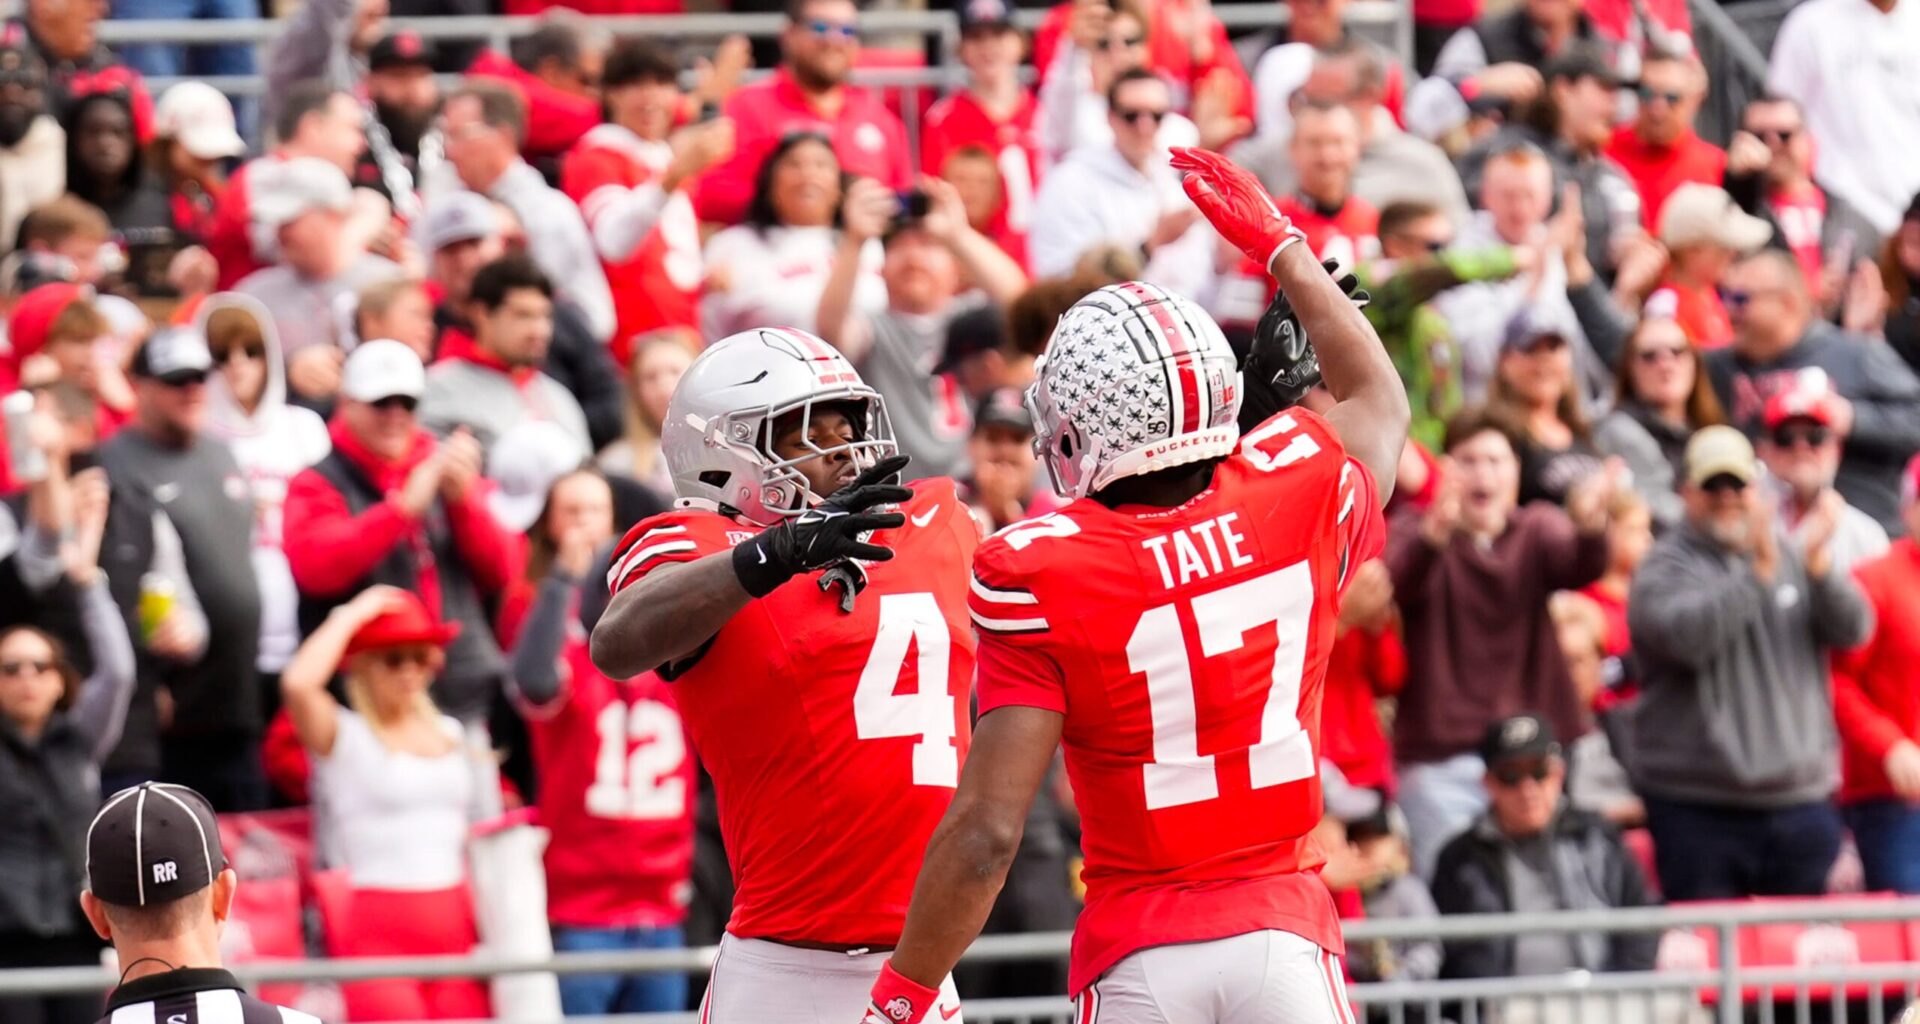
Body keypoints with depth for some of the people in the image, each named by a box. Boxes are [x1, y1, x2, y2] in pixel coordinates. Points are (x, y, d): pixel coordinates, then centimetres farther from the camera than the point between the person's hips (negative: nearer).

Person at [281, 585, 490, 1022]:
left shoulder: (450, 734, 18)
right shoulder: (343, 737, 0)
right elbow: (297, 683, -21)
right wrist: (349, 617, -8)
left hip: (454, 926, 6)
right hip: (377, 932, -6)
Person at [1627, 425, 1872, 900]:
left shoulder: (1792, 556, 13)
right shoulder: (1666, 567, 0)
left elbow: (1852, 630, -1)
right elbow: (1687, 637, -20)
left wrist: (1818, 567, -19)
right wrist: (1759, 572, -26)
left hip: (1800, 801, 4)